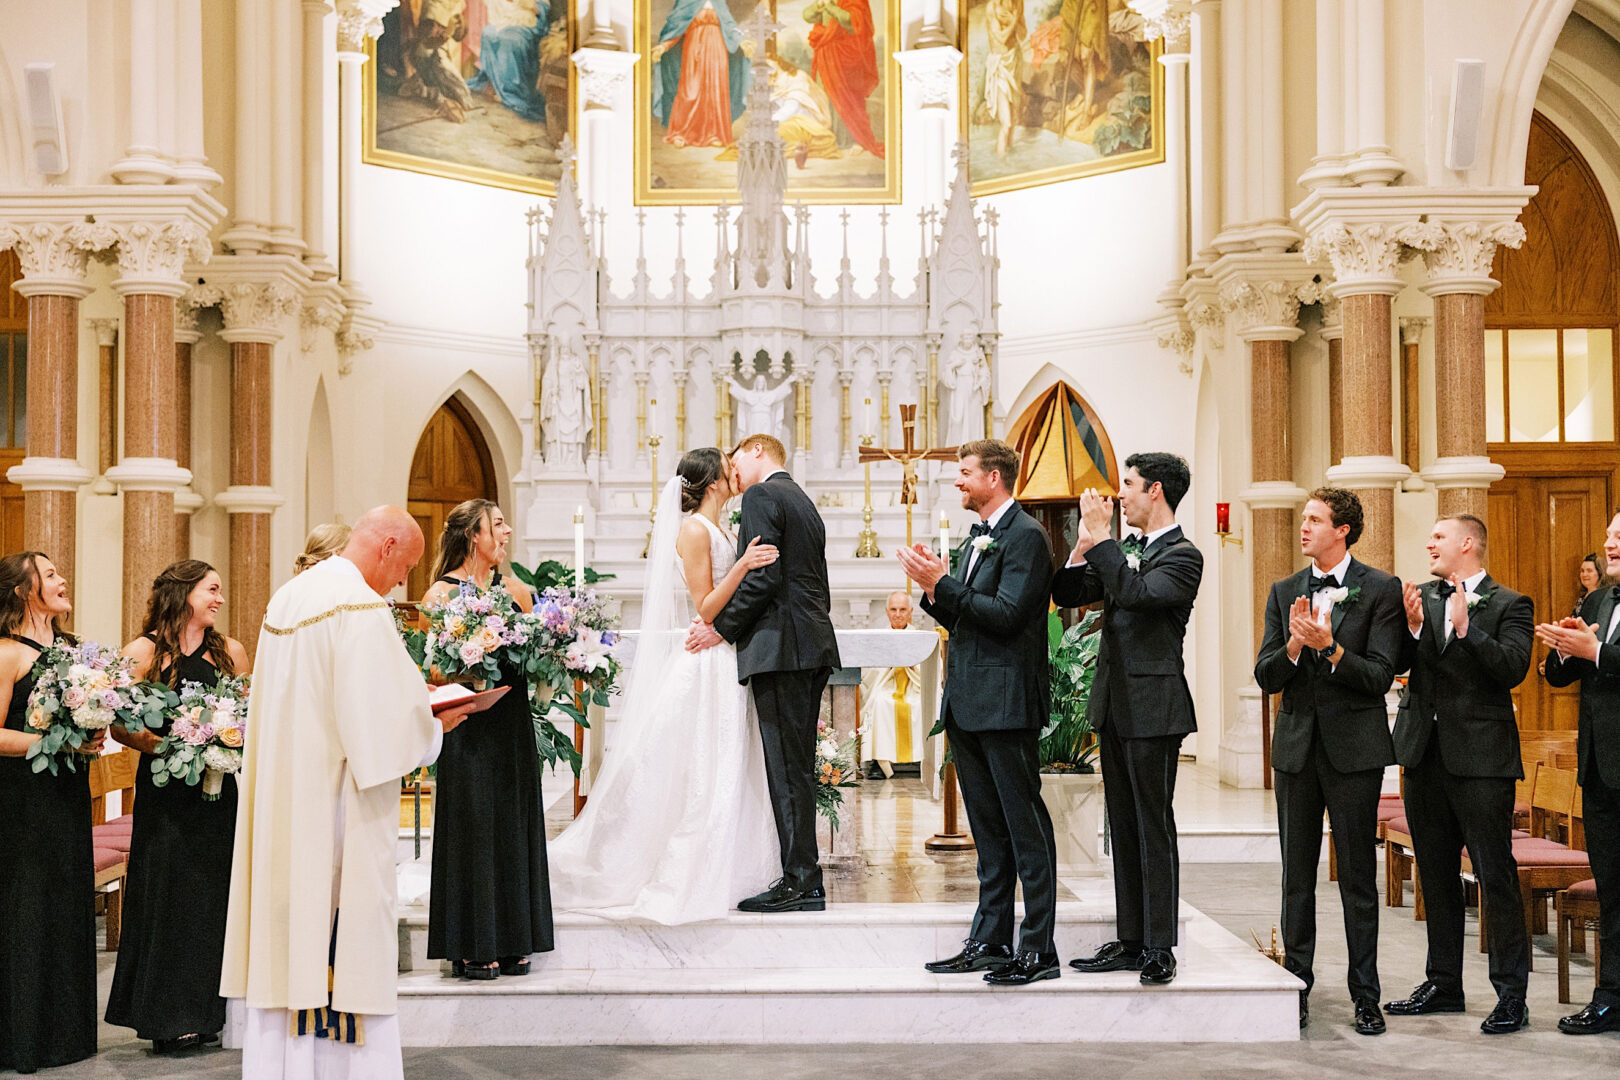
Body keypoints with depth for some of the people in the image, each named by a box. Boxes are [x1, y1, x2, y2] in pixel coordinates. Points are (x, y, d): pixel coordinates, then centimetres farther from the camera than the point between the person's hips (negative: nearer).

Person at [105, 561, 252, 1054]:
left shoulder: (231, 652, 9)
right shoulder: (143, 652, -1)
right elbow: (120, 725, -4)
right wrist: (167, 747, -17)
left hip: (218, 791, 3)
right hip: (165, 793, -3)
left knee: (212, 896, 5)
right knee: (168, 895, -1)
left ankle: (202, 1012, 16)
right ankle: (166, 1015, 9)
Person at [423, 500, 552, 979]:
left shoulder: (516, 593, 12)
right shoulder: (442, 593, -3)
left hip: (512, 726, 5)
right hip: (467, 727, -5)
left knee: (514, 825, 7)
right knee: (472, 826, -3)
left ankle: (512, 942, 15)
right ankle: (473, 945, 5)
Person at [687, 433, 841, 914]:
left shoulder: (762, 496, -5)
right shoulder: (805, 504, 24)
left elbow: (762, 578, -16)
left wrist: (721, 627, -7)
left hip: (780, 647, -9)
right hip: (813, 646, 9)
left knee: (787, 766, -8)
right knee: (798, 764, 11)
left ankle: (801, 882, -6)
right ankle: (802, 877, 14)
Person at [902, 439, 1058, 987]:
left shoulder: (1026, 536, -11)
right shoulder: (978, 539, 19)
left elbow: (1006, 615, -20)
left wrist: (942, 583, -18)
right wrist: (933, 589, 3)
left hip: (1006, 703, -10)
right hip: (968, 704, 10)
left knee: (1025, 827, -4)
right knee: (988, 831, 14)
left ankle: (1039, 949, 0)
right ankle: (989, 941, 20)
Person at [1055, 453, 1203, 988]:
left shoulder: (1183, 555, -9)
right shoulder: (1124, 553, 16)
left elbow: (1137, 594, -25)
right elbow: (1067, 595, 14)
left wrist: (1102, 538, -19)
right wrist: (1085, 543, 0)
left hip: (1153, 710, -8)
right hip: (1115, 707, 8)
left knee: (1154, 828, -4)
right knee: (1124, 828, 11)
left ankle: (1160, 948, 2)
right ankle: (1130, 941, 18)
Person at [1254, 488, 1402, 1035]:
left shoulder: (1381, 589, -3)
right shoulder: (1284, 592, 10)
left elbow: (1380, 676, -9)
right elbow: (1266, 677, 4)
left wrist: (1330, 648, -22)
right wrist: (1294, 646, -15)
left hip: (1353, 747, -4)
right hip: (1297, 745, 4)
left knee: (1358, 878, 2)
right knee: (1297, 877, 9)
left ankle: (1365, 996, 10)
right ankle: (1296, 987, 18)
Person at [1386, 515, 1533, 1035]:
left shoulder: (1509, 605, -3)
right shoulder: (1421, 597, 11)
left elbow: (1513, 668, -16)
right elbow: (1397, 662, 2)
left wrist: (1465, 628, -24)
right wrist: (1413, 628, -15)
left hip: (1480, 756, -6)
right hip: (1426, 754, 6)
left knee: (1496, 875, -4)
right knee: (1437, 874, 14)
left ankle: (1511, 995, 3)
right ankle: (1443, 982, 26)